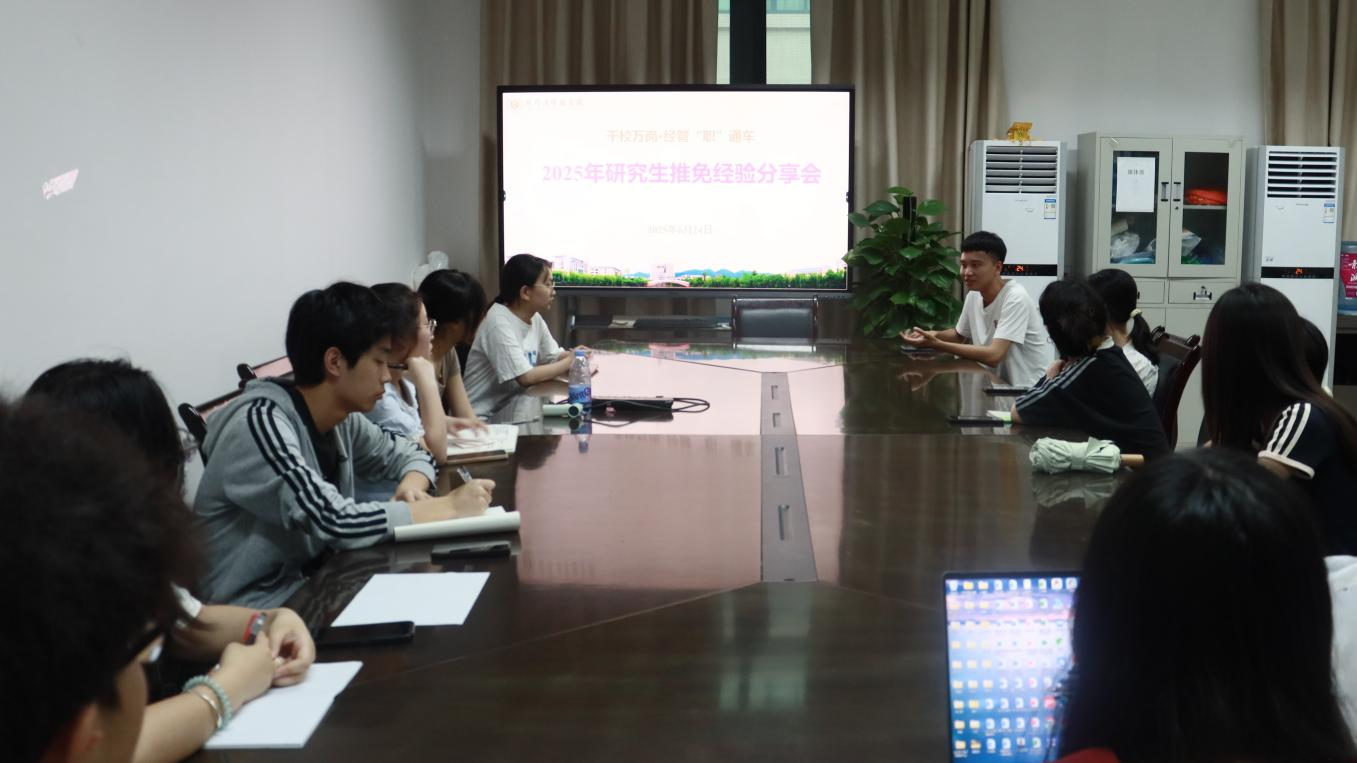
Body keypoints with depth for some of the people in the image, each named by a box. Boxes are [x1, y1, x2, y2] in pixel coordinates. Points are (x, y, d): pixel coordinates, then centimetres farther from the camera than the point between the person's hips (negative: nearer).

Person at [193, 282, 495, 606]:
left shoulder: (341, 418, 0)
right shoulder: (259, 423, -22)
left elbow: (408, 454, 16)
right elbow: (336, 523, -29)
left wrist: (412, 485, -7)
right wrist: (449, 506, -20)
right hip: (254, 611, -7)